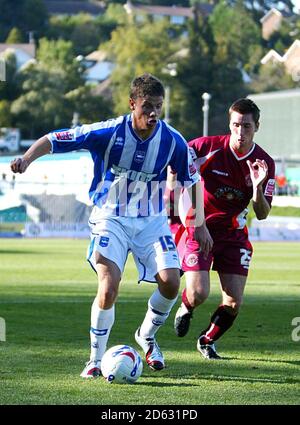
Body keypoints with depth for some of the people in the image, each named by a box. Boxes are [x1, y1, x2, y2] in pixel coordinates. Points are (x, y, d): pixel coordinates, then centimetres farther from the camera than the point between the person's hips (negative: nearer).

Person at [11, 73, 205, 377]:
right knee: (109, 286, -21)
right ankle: (95, 360, -3)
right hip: (110, 219, -3)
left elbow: (191, 179, 7)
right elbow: (53, 140, -14)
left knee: (170, 282, -15)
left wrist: (199, 222, 6)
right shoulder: (108, 133, -18)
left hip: (152, 221, 3)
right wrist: (27, 159, -31)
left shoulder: (172, 141, -11)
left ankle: (147, 336, 16)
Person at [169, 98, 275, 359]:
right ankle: (186, 309, 22)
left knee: (234, 302, -5)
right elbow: (173, 166, -5)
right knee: (198, 294, -17)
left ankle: (208, 340, 25)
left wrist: (258, 187, -26)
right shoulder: (208, 147, -16)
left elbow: (262, 214, -6)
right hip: (199, 229, -3)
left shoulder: (265, 163, -7)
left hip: (234, 233, 3)